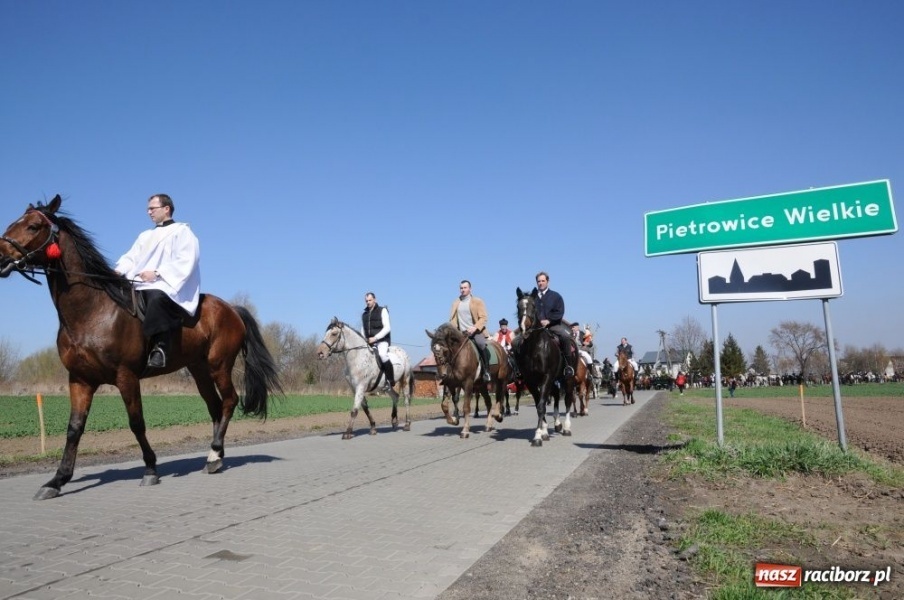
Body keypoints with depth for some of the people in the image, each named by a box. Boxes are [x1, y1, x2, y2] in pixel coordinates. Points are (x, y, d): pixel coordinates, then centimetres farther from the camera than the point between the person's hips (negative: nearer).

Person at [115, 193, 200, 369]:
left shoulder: (181, 232, 6)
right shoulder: (146, 236, 29)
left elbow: (185, 262, -9)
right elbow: (131, 257, 18)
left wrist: (157, 273, -19)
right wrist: (119, 270, -5)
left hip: (167, 287, -8)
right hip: (141, 286, 9)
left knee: (156, 298, -39)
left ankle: (159, 348, -41)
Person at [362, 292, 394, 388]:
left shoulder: (382, 310, 0)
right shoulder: (364, 314, 17)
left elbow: (387, 328, -9)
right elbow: (363, 330, 23)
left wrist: (375, 338, -18)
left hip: (382, 340, -7)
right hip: (369, 342, 7)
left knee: (382, 354, -34)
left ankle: (390, 381, -25)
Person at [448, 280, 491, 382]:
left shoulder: (477, 301, 3)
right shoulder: (455, 303, 12)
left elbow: (484, 317, -5)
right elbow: (452, 319, 12)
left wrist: (474, 328, -20)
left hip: (476, 331, -4)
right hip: (462, 333, 4)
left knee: (481, 344, -31)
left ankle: (486, 371, -20)